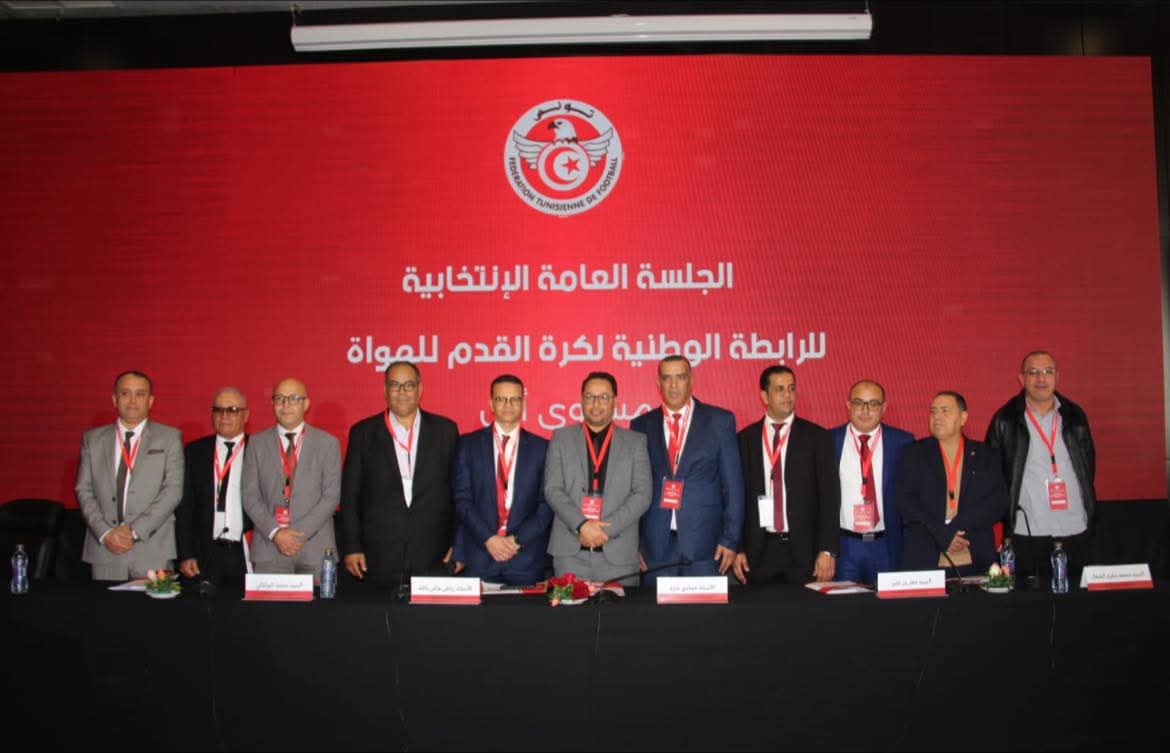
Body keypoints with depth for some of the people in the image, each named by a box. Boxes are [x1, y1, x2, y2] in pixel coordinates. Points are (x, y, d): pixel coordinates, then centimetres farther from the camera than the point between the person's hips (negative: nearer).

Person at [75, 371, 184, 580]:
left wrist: (135, 531, -11)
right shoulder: (93, 439, 12)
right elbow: (84, 491, 8)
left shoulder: (170, 437, 4)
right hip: (104, 550, 2)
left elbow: (173, 490, -4)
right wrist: (105, 532, -6)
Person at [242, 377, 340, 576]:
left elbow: (331, 496, -1)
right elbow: (250, 496, 5)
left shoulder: (328, 443, 5)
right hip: (269, 547, 1)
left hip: (315, 548, -1)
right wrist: (275, 533, -9)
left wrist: (299, 533, -10)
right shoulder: (257, 443, 9)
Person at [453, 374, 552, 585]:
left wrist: (517, 540, -9)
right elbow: (462, 498, 1)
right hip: (478, 557, 0)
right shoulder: (468, 444, 6)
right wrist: (488, 538, -10)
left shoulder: (541, 447, 6)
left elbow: (547, 503, 2)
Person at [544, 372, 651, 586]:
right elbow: (552, 489, 2)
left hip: (619, 553, 0)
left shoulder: (635, 442, 9)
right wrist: (581, 525, -12)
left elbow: (642, 495, 1)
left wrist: (606, 529, -10)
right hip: (570, 551, 0)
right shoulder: (561, 438, 11)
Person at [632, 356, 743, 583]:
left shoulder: (719, 421, 4)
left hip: (705, 546, -1)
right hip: (656, 546, 1)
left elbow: (733, 485, 2)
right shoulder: (642, 426, 8)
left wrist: (731, 539, -3)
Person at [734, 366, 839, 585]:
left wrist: (828, 550, -8)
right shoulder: (745, 440, 5)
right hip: (759, 551, 1)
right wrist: (738, 549, 1)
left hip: (804, 550, -1)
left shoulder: (817, 437, 1)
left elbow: (829, 496, -1)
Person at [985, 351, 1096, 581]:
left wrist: (1089, 508, 12)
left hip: (1075, 530, 3)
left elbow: (1089, 463, 17)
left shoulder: (1075, 416, 9)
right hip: (1025, 532, -3)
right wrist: (1005, 514, -3)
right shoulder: (1005, 419, -1)